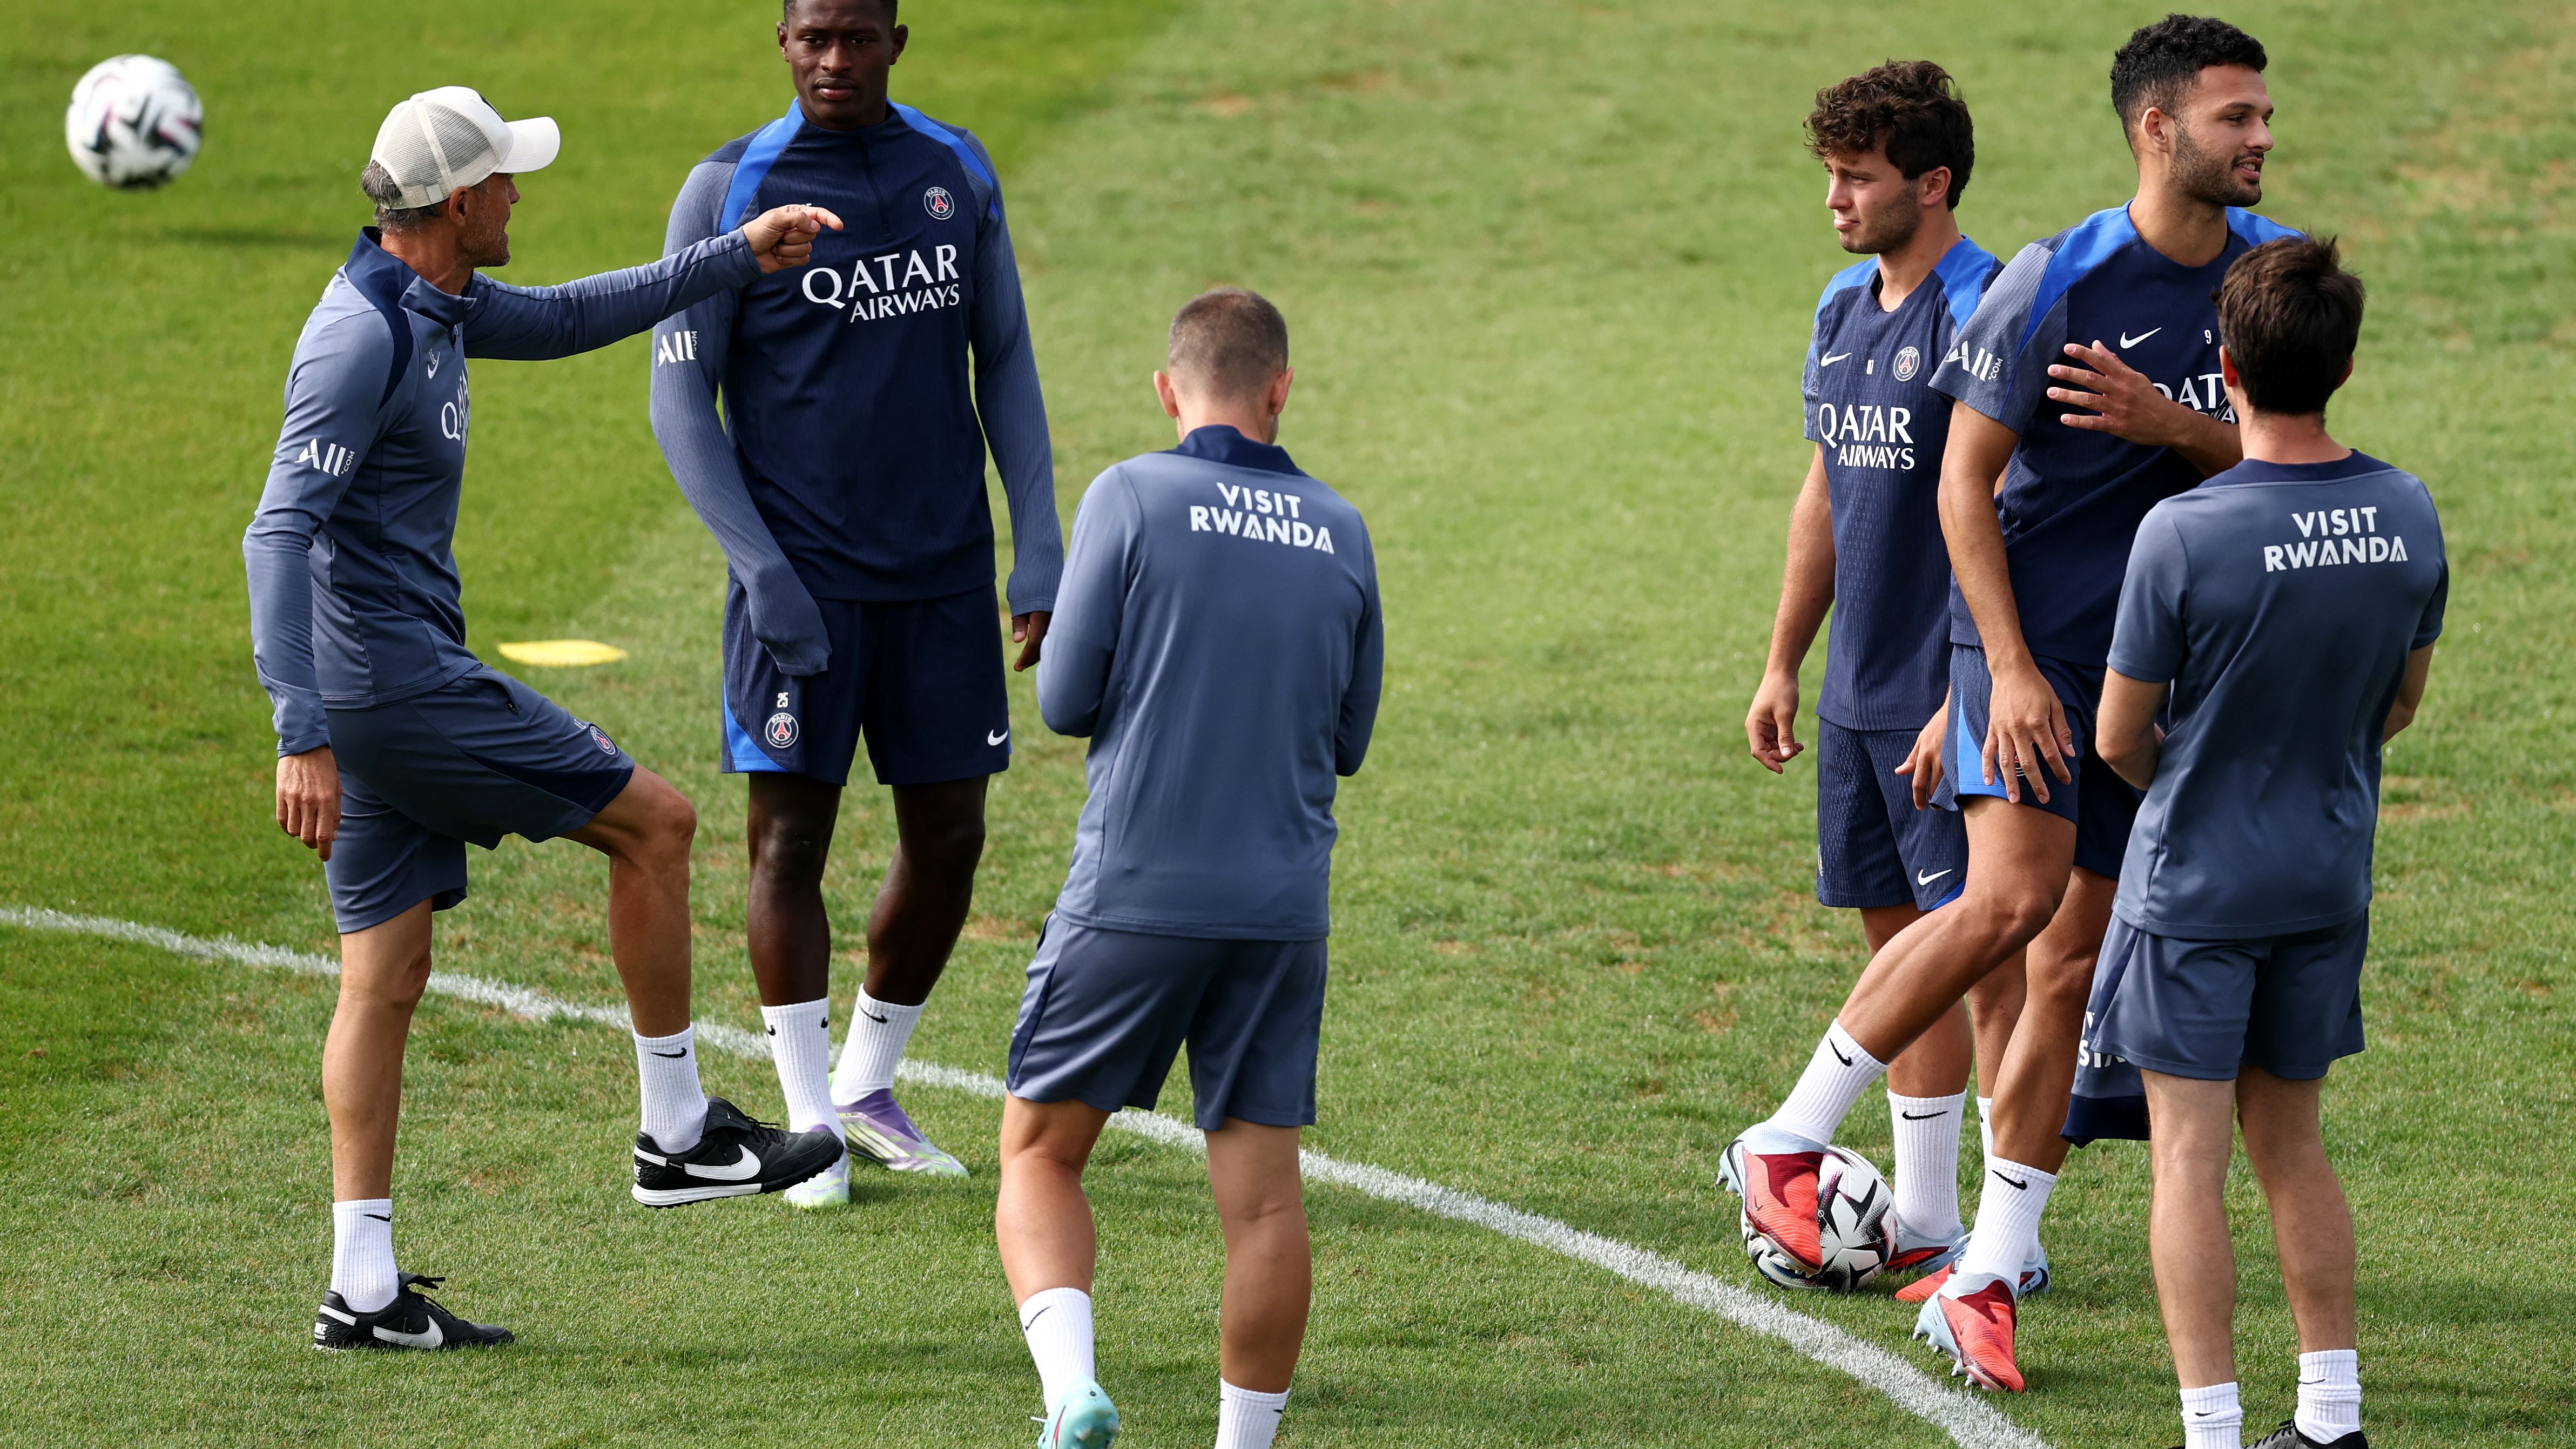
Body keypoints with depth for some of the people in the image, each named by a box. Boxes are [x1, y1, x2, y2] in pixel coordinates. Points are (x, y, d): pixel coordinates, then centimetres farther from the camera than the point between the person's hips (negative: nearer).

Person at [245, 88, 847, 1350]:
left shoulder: (431, 306, 11)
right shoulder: (362, 335, -19)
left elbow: (565, 320, 30)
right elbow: (280, 533, -23)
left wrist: (737, 258, 30)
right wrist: (304, 737, -28)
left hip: (379, 690, 10)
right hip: (398, 680, -10)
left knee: (386, 975, 8)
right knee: (651, 822, 2)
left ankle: (363, 1287, 7)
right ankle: (677, 1134, 11)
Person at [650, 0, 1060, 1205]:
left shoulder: (959, 177, 6)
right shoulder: (728, 193, -5)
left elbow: (1005, 367, 12)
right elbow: (681, 401, -4)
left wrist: (1041, 553, 4)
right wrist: (763, 570, -13)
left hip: (943, 576, 3)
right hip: (802, 581, -3)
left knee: (948, 838, 6)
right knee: (791, 836, -4)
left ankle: (868, 1085, 23)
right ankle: (810, 1125, 3)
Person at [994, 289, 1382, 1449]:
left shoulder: (1131, 499, -5)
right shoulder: (1339, 531, 6)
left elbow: (1066, 700, -4)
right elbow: (1348, 740, 13)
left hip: (1132, 896, -3)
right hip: (1280, 906, 3)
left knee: (1040, 1151, 7)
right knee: (1264, 1195, 5)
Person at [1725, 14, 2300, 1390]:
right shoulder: (2058, 283, -12)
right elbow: (1966, 480, -8)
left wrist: (2166, 423, -15)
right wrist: (2007, 669, -15)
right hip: (2032, 640, -5)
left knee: (2074, 965, 5)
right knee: (2012, 897, -23)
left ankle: (1984, 1280, 11)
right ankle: (1789, 1144, -7)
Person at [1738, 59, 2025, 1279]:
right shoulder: (1843, 307, 12)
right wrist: (1783, 663, 19)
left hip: (1952, 698, -8)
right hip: (1857, 698, 8)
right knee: (1899, 945, 12)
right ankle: (1924, 1217, 19)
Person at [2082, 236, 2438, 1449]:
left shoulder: (2183, 534, -21)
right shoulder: (2408, 516, -6)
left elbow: (2119, 737, -10)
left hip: (2196, 883, -5)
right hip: (2330, 880, 5)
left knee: (2190, 1157, 1)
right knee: (2290, 1141, 18)